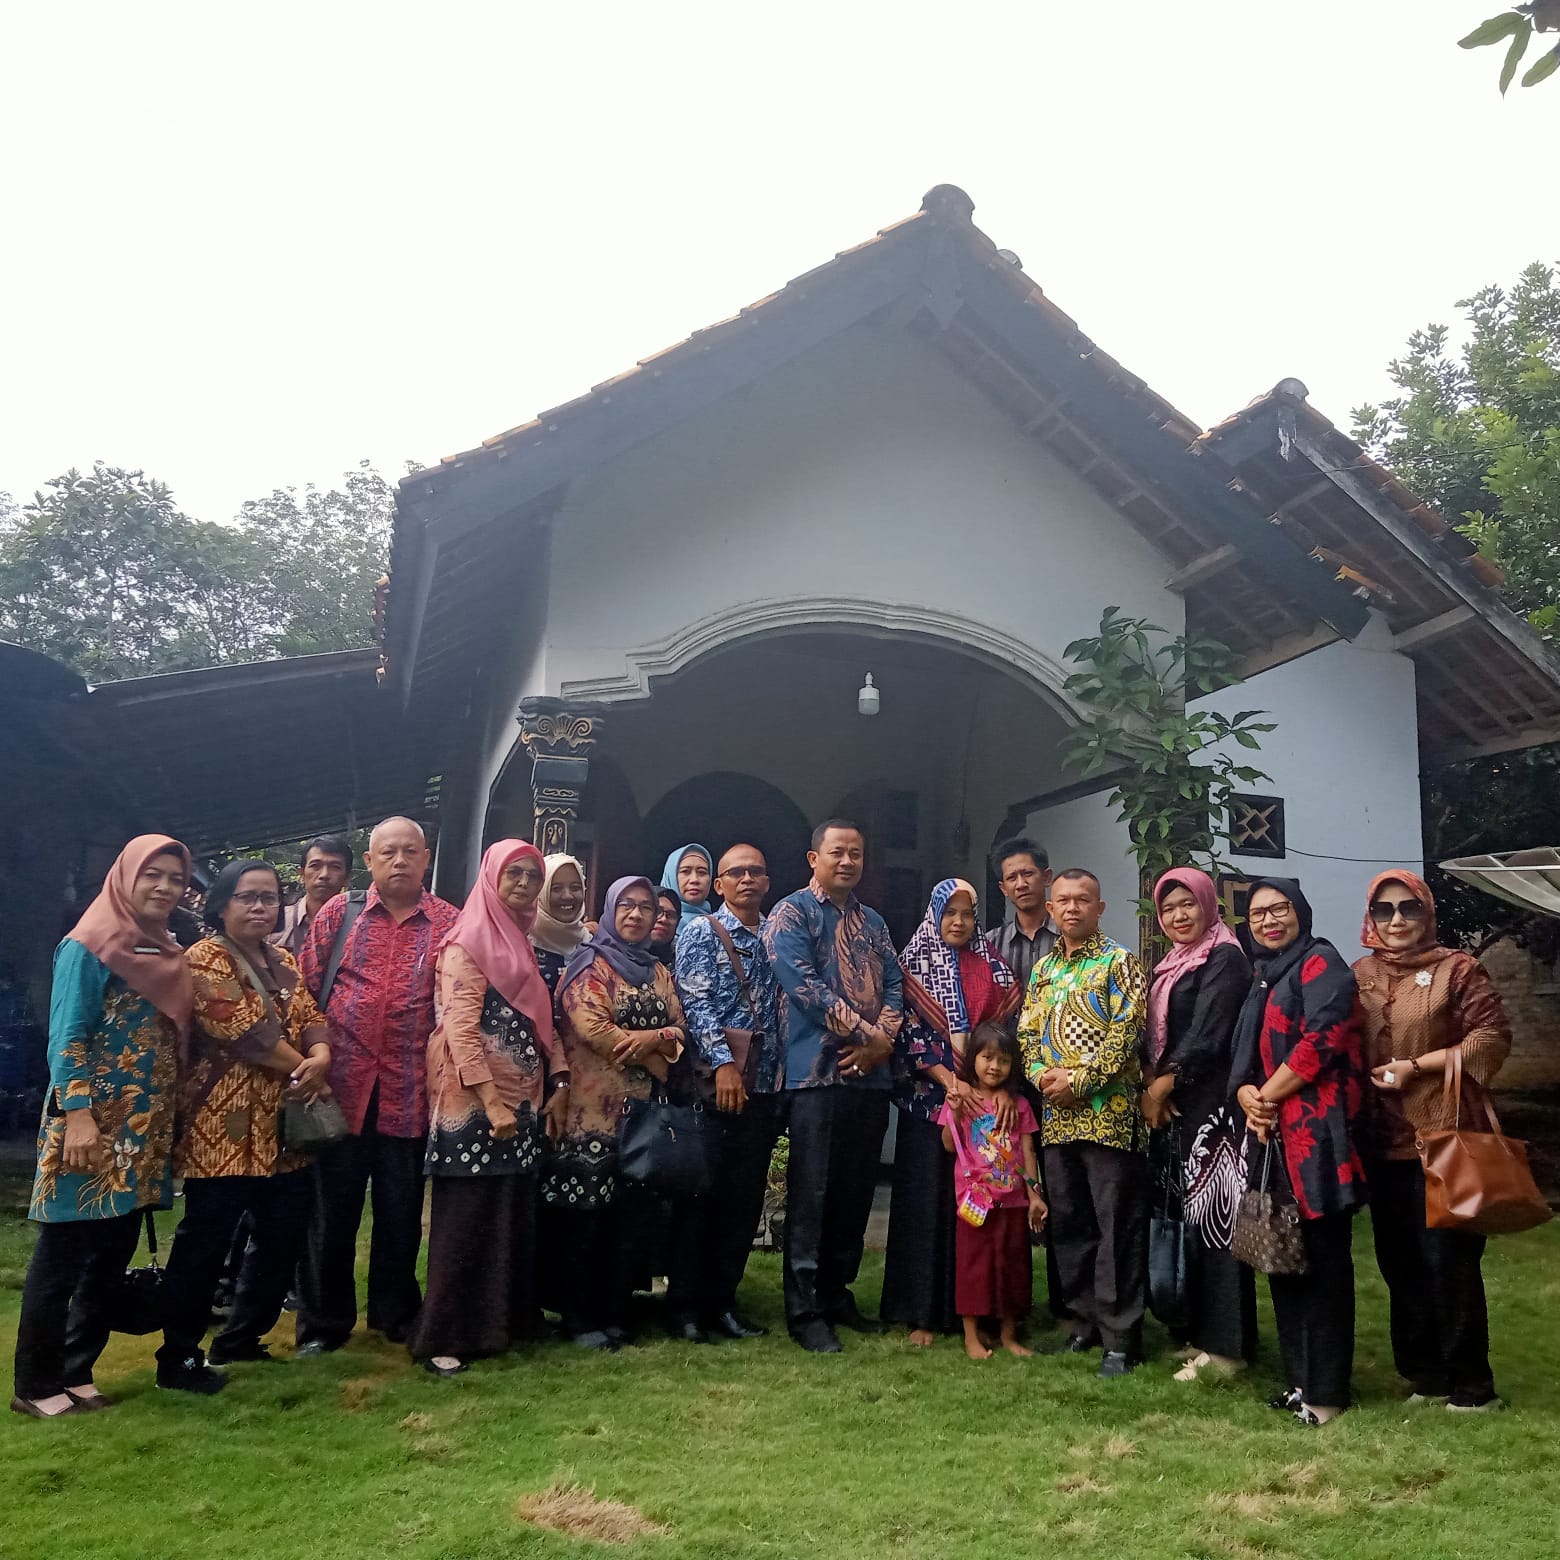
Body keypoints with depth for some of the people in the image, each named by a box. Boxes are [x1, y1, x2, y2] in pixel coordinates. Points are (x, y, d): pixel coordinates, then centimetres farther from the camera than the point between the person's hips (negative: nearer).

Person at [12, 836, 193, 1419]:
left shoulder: (169, 956, 12)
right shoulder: (87, 947, -9)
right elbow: (66, 1037, -14)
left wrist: (169, 1121, 11)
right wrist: (78, 1115, -21)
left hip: (144, 1130, 7)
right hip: (92, 1124, -7)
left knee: (112, 1255, 12)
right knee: (63, 1255, 2)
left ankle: (76, 1373, 24)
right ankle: (35, 1385, 14)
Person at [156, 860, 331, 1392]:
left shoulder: (283, 963, 15)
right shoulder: (204, 960, -9)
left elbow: (309, 1017, 6)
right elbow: (243, 1027, -19)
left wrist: (321, 1057, -16)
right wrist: (301, 1068, -14)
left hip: (281, 1125, 8)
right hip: (224, 1128, -8)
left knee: (284, 1233, 13)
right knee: (205, 1243, -1)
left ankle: (240, 1337, 28)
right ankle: (178, 1357, 13)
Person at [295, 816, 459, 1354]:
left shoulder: (450, 923, 3)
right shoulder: (339, 913, 5)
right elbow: (307, 988, 3)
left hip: (409, 1091, 0)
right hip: (342, 1085, 0)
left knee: (402, 1209, 12)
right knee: (332, 1208, 8)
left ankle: (395, 1313, 30)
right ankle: (323, 1323, 23)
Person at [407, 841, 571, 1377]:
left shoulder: (523, 945, 16)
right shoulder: (467, 944, -8)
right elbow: (460, 1029, -16)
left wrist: (558, 1083, 4)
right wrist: (492, 1102, -22)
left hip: (522, 1101, 8)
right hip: (475, 1105, -7)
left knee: (513, 1214, 11)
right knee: (466, 1218, -3)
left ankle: (501, 1321, 22)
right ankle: (442, 1337, 7)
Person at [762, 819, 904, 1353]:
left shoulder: (872, 922, 18)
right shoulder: (791, 914, -2)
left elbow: (893, 986, 11)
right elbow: (804, 985, -13)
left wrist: (882, 1041, -7)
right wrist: (865, 1031, -12)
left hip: (871, 1073, 6)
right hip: (817, 1073, -6)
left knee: (856, 1191, 11)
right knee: (812, 1194, -3)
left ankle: (838, 1294, 23)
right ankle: (805, 1310, 5)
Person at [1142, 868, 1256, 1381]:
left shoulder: (1225, 959, -8)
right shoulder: (1169, 967, 17)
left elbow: (1206, 1035, -16)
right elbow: (1153, 1035, 14)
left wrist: (1163, 1086, -10)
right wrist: (1150, 1089, -2)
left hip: (1213, 1105, -8)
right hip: (1173, 1108, 8)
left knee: (1212, 1217, -5)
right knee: (1189, 1218, 12)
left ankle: (1225, 1346, 3)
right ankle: (1199, 1331, 21)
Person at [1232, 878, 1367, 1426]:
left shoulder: (1320, 963, -4)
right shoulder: (1263, 979, 20)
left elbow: (1322, 1039, -17)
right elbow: (1244, 1056, 18)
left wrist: (1268, 1096, -11)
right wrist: (1247, 1095, -4)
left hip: (1316, 1133, -8)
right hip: (1272, 1136, 8)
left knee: (1323, 1258, -2)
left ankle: (1326, 1390, 6)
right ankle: (1298, 1377, 23)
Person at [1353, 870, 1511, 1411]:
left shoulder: (1457, 968, -4)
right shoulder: (1360, 975, 11)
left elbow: (1493, 1037, -10)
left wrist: (1417, 1066, -14)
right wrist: (1366, 1077, 0)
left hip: (1443, 1137, -5)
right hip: (1382, 1141, 5)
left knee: (1448, 1260, -2)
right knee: (1399, 1261, 12)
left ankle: (1470, 1385, 13)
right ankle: (1424, 1375, 25)